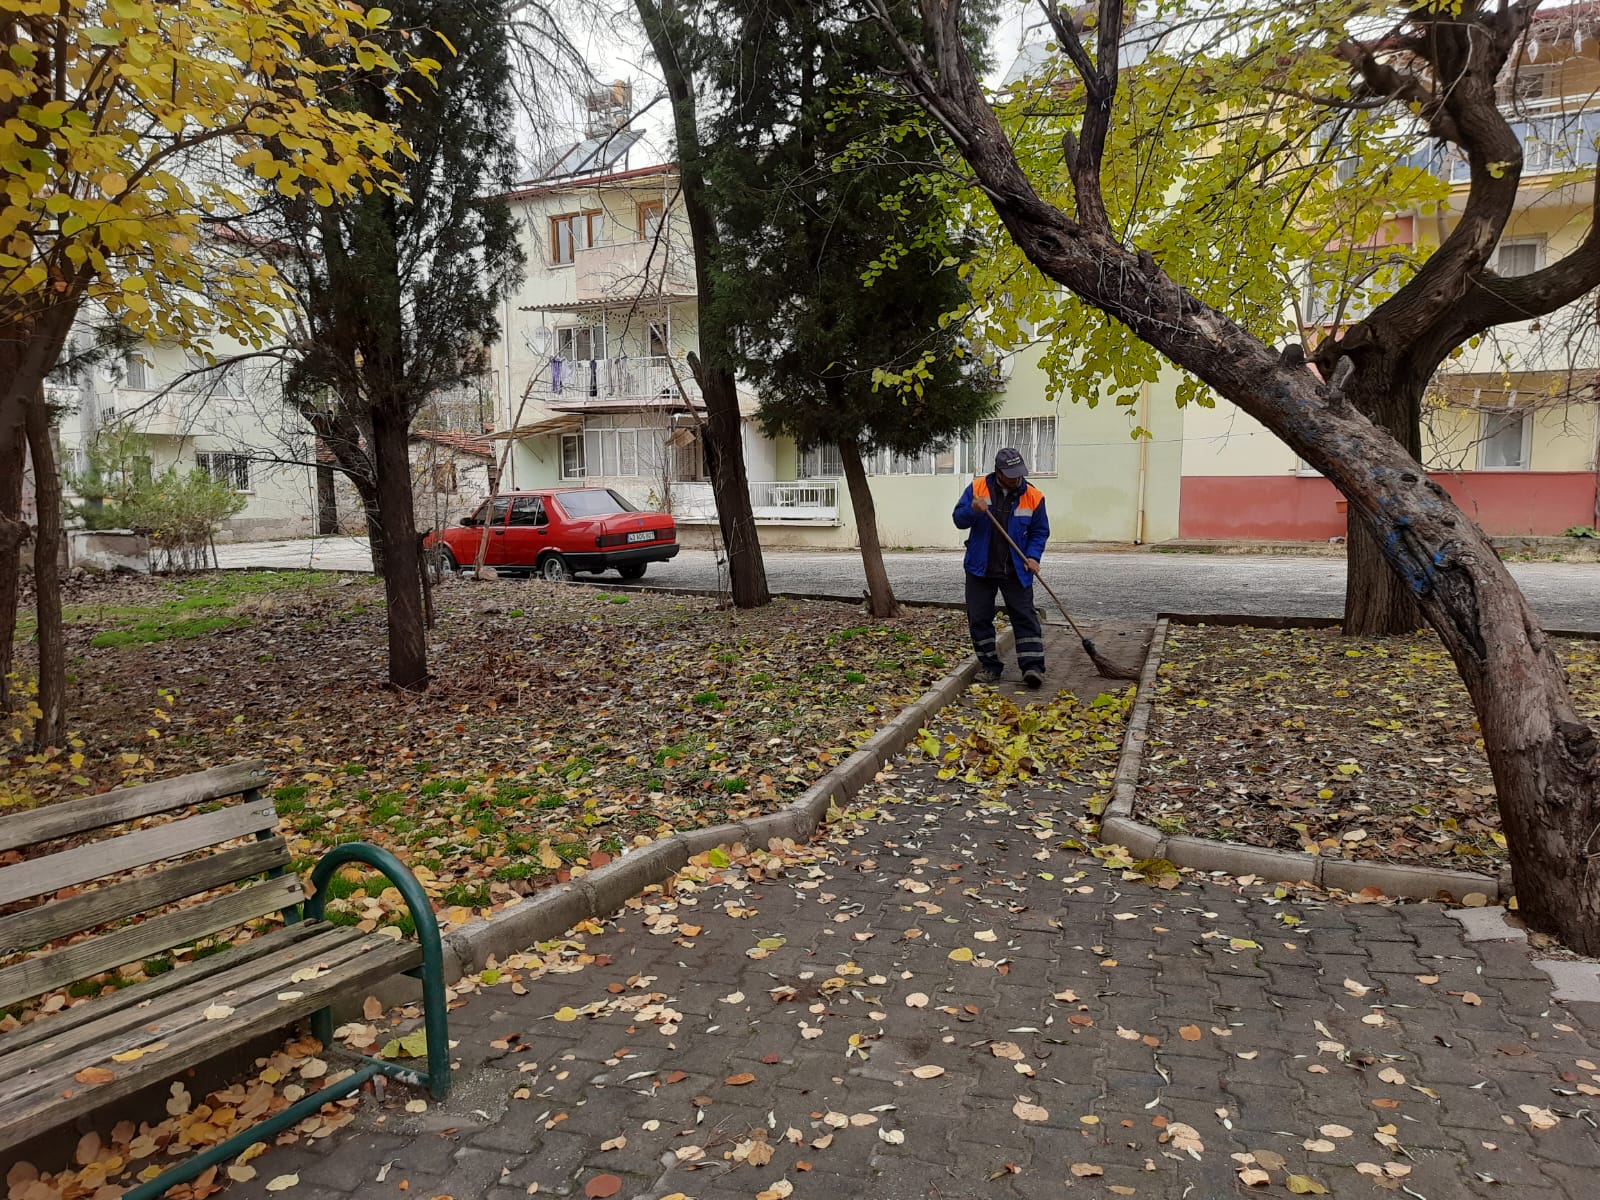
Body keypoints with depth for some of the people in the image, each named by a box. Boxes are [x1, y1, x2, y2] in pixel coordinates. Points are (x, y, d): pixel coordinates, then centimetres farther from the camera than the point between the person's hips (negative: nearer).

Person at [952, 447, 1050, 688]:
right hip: (980, 569, 1)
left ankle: (1033, 667, -6)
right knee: (979, 618, 5)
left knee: (1025, 617, -6)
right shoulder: (977, 487, -5)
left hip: (1016, 571, -1)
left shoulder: (1033, 496, -5)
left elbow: (1040, 532, 3)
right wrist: (973, 510, -26)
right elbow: (958, 519, -4)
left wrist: (1032, 556, -14)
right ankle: (989, 665, 17)